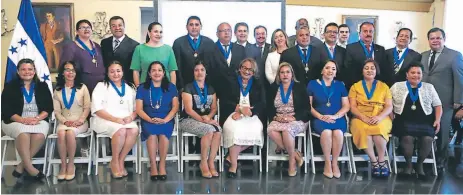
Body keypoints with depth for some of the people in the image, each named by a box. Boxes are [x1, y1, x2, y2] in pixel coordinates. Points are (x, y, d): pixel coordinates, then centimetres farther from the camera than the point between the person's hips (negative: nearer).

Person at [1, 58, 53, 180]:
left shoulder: (42, 86, 12)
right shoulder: (10, 87, 8)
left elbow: (49, 107, 5)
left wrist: (37, 118, -15)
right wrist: (22, 120, -17)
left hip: (39, 120, 1)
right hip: (15, 121, -1)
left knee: (40, 135, -34)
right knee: (23, 133, -36)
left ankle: (22, 165, -20)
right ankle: (29, 167, -26)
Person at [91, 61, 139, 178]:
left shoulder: (129, 89, 19)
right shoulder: (101, 86, 7)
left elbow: (136, 108, 13)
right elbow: (97, 109, -5)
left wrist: (131, 117, -11)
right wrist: (116, 119, -17)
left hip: (126, 121, 3)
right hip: (105, 120, -3)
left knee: (134, 130, -31)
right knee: (121, 131, -34)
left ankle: (121, 160, -16)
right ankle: (114, 161, -13)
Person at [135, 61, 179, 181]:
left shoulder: (171, 87, 12)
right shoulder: (142, 88, 10)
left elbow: (175, 107, 3)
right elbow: (139, 109, 3)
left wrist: (165, 120, -14)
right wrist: (150, 119, -16)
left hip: (166, 120, 0)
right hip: (148, 120, 0)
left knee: (163, 133, -33)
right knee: (152, 133, -33)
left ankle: (162, 165, -20)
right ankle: (153, 166, -23)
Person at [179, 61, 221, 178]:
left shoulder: (211, 89, 15)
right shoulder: (188, 88, -2)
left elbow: (214, 108, 12)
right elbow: (189, 110, -11)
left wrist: (208, 117, -11)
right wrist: (203, 120, -19)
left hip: (208, 120, 4)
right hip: (189, 120, -4)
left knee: (218, 130, -29)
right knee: (209, 130, -33)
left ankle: (211, 162, -20)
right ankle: (203, 163, -17)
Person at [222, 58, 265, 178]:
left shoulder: (258, 85, 20)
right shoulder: (231, 83, 15)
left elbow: (262, 104, 6)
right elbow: (224, 101, 3)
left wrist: (249, 111, -13)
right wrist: (240, 108, -12)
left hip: (251, 115, 2)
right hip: (233, 114, -2)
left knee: (256, 129, -32)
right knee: (234, 129, -36)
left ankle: (231, 155, -18)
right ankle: (233, 165, -25)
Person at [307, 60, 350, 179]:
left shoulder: (340, 85, 14)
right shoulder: (312, 84, 8)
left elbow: (346, 106, 9)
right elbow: (308, 105, 2)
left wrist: (335, 116, -9)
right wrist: (321, 117, -12)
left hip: (338, 118, 1)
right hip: (319, 119, -1)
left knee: (338, 132, -33)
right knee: (326, 132, -34)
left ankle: (335, 162, -12)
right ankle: (327, 163, -16)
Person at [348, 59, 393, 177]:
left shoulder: (384, 86, 15)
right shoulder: (355, 87, 13)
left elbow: (389, 107, 5)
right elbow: (352, 107, 2)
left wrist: (379, 117, -15)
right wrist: (364, 117, -16)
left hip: (381, 118, 0)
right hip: (360, 118, 0)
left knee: (378, 129, -35)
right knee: (364, 130, -35)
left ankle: (381, 161, -16)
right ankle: (374, 161, -17)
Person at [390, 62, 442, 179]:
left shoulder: (429, 87, 16)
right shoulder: (397, 86, 11)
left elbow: (438, 105, 16)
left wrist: (438, 120, 0)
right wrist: (391, 118, -8)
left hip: (425, 121, 2)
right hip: (404, 121, -1)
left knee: (428, 139, -29)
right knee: (407, 137, -32)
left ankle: (419, 164, -2)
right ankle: (408, 164, -5)